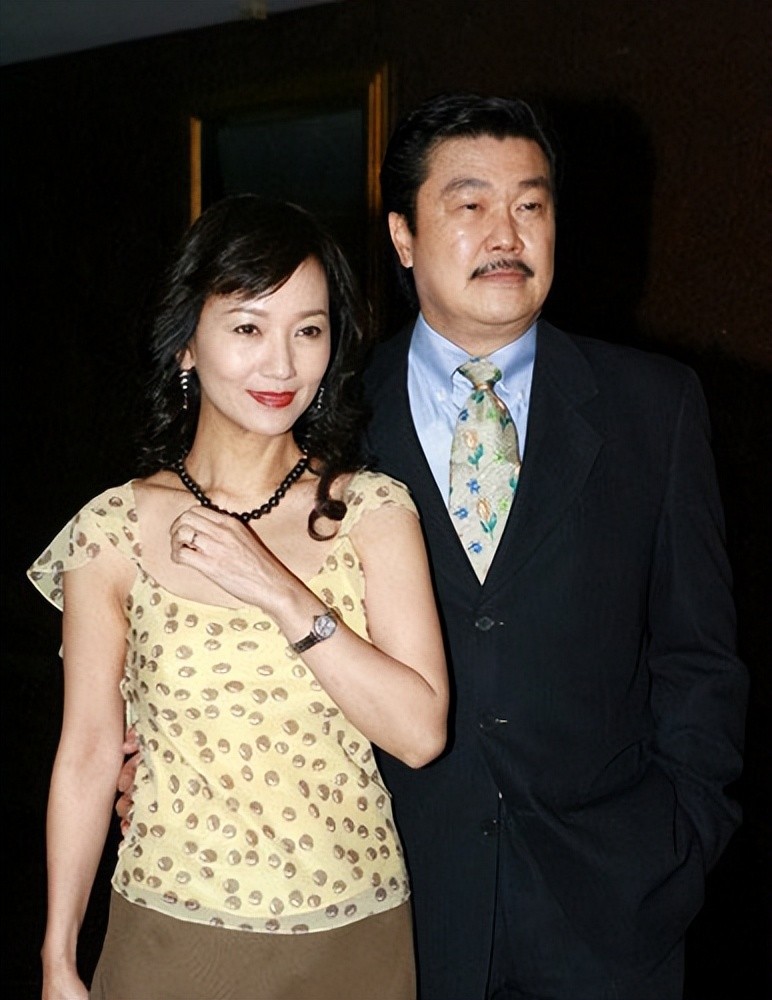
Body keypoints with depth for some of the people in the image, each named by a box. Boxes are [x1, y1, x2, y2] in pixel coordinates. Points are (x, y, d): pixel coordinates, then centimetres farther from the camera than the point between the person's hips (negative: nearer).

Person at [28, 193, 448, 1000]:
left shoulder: (374, 511, -5)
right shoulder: (114, 533, -7)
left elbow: (421, 731, -12)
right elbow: (88, 754, -1)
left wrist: (281, 593, -20)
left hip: (357, 933, 1)